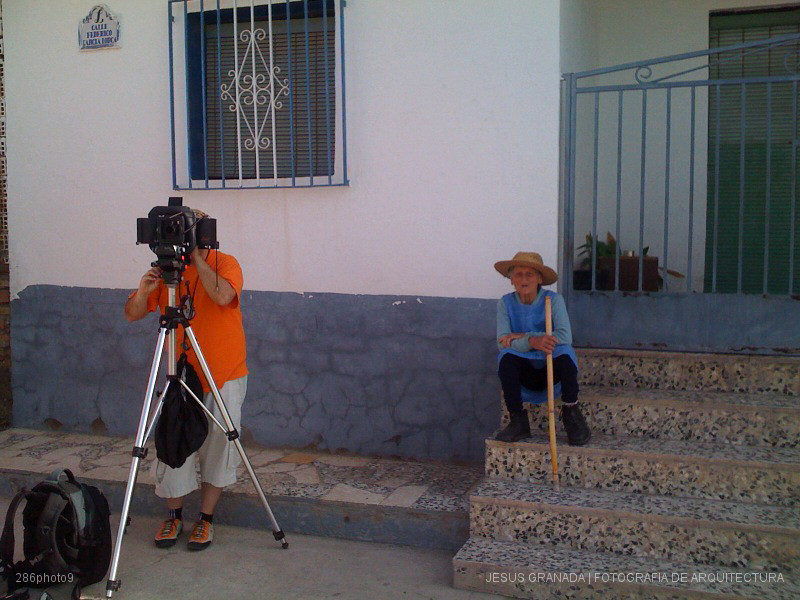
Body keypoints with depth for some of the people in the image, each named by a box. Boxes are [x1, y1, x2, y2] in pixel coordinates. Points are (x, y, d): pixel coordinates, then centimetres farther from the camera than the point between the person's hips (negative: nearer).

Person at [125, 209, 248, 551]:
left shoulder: (224, 263, -8)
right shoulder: (165, 270, 2)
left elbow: (222, 296, -30)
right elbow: (132, 315, -1)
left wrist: (196, 258, -25)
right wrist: (143, 291, -21)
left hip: (225, 376, -3)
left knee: (217, 450, 6)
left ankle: (205, 519, 21)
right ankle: (174, 516, 24)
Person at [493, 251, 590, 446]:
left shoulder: (553, 300, -9)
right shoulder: (506, 303, -5)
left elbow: (565, 336, -25)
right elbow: (502, 342, -18)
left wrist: (522, 337, -25)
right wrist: (532, 341, -37)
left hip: (553, 371, -1)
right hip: (524, 374, 1)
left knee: (564, 351, -31)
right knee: (506, 356, -28)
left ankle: (571, 412, -13)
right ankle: (518, 420, -17)